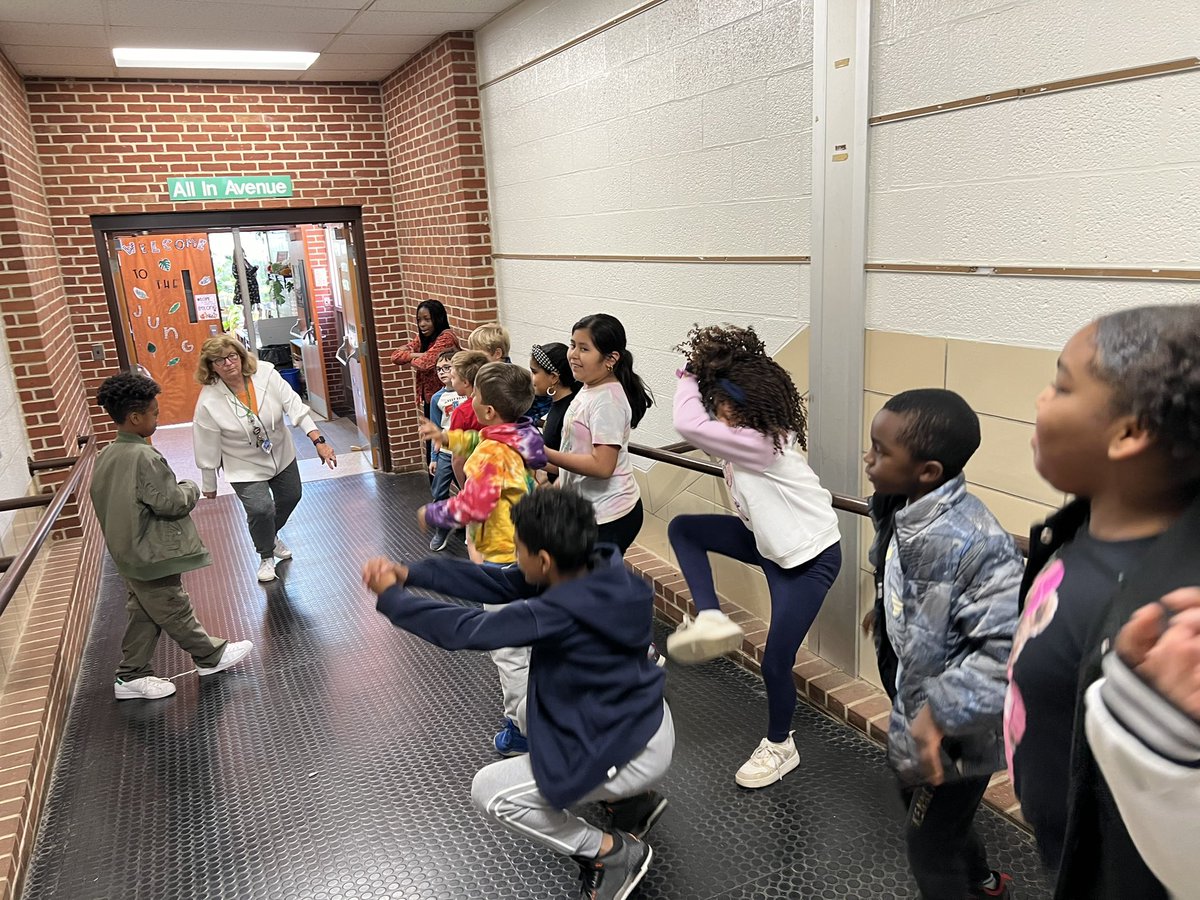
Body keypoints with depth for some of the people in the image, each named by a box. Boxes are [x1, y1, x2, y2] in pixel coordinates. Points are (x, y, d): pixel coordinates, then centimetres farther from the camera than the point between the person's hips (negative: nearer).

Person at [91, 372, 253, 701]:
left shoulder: (106, 456, 4)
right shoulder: (144, 457, -24)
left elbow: (103, 500, 14)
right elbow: (170, 502, -23)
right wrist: (191, 488, -3)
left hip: (130, 553, 9)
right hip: (153, 554, -9)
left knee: (144, 614, 18)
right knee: (175, 611, 8)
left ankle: (132, 675, 24)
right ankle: (210, 656, 24)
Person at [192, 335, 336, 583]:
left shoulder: (265, 373, -19)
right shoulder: (208, 402, -23)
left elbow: (294, 405, -23)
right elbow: (208, 449, -14)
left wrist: (319, 441, -31)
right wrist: (209, 486, -3)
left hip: (281, 454, 4)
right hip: (245, 467, -4)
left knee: (290, 498, 19)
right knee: (260, 509, -17)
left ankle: (272, 535, 52)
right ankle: (265, 556, 15)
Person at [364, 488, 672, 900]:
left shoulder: (561, 614, -31)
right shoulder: (595, 572, -8)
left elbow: (463, 629, -25)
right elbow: (497, 583, -2)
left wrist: (390, 596, -10)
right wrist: (408, 573, -5)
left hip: (633, 754, -8)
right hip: (648, 722, 8)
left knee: (488, 792, 1)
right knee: (523, 706, 26)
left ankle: (614, 852, 10)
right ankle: (633, 799, 25)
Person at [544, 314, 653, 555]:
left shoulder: (607, 401, -20)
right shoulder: (589, 389, 8)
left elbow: (601, 465, -25)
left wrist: (545, 453, -22)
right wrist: (558, 485, 18)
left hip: (607, 516, -9)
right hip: (585, 510, 9)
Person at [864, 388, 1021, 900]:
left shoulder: (975, 545, -35)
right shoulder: (911, 513, -6)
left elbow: (1009, 651, -37)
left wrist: (939, 714, -35)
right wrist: (884, 611, 21)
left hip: (959, 732, -9)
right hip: (916, 708, 9)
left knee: (929, 840, 13)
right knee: (916, 799, 32)